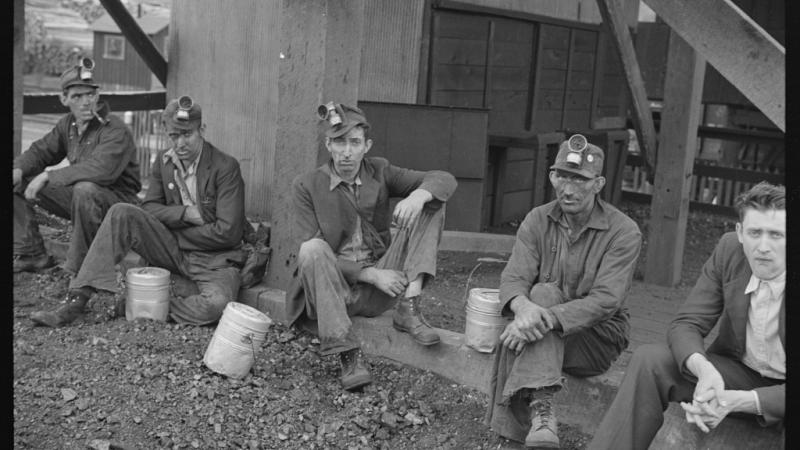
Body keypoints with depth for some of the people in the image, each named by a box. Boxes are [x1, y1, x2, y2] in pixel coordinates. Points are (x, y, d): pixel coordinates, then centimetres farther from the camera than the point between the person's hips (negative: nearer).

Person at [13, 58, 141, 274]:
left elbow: (100, 170, -36)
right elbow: (40, 151, 13)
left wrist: (48, 176, -31)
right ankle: (31, 254, 9)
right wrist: (18, 170, -10)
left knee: (85, 189, -40)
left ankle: (78, 266, -23)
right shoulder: (67, 124, 5)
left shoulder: (116, 131, -21)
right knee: (19, 183, 3)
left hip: (117, 199, -8)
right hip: (79, 198, 8)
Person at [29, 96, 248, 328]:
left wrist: (176, 232, -10)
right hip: (174, 251, 5)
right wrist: (185, 213, -15)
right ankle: (76, 299, -19)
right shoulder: (164, 160, 5)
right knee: (121, 213, -18)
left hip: (214, 259, -4)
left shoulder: (226, 167, -14)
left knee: (216, 305, -37)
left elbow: (227, 232, -18)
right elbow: (149, 208, 3)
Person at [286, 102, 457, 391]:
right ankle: (347, 353, -34)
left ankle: (409, 307, -21)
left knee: (430, 205, -8)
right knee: (313, 248, -36)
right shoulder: (306, 186, -4)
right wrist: (371, 274, -20)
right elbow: (308, 252, -12)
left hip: (379, 290, 3)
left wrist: (419, 195, -25)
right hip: (331, 289, -3)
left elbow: (445, 180, 0)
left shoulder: (379, 172, 5)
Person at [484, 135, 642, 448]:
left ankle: (526, 421, -39)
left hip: (597, 338, -3)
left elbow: (606, 300, -23)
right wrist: (522, 305, -38)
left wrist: (546, 318, -38)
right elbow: (514, 278, -11)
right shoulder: (537, 220, 1)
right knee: (544, 293, -30)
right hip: (544, 330, 3)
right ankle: (540, 408, -43)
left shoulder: (623, 232, -11)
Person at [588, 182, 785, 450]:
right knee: (649, 359, -20)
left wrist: (740, 401, -37)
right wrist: (705, 370, -31)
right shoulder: (730, 249, -10)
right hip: (739, 372, 4)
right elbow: (685, 325, -10)